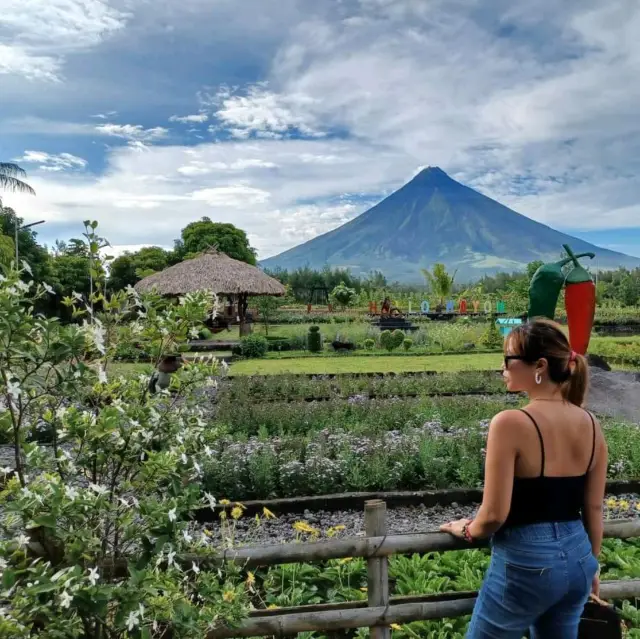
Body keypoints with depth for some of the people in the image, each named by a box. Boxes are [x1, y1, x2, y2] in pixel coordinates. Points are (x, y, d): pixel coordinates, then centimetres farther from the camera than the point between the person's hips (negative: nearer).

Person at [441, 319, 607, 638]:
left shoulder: (510, 423, -23)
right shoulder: (591, 425, -2)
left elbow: (494, 515, -21)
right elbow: (594, 508, 6)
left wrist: (467, 530, 0)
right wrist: (591, 563, 20)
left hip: (526, 563, -6)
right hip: (577, 557, 7)